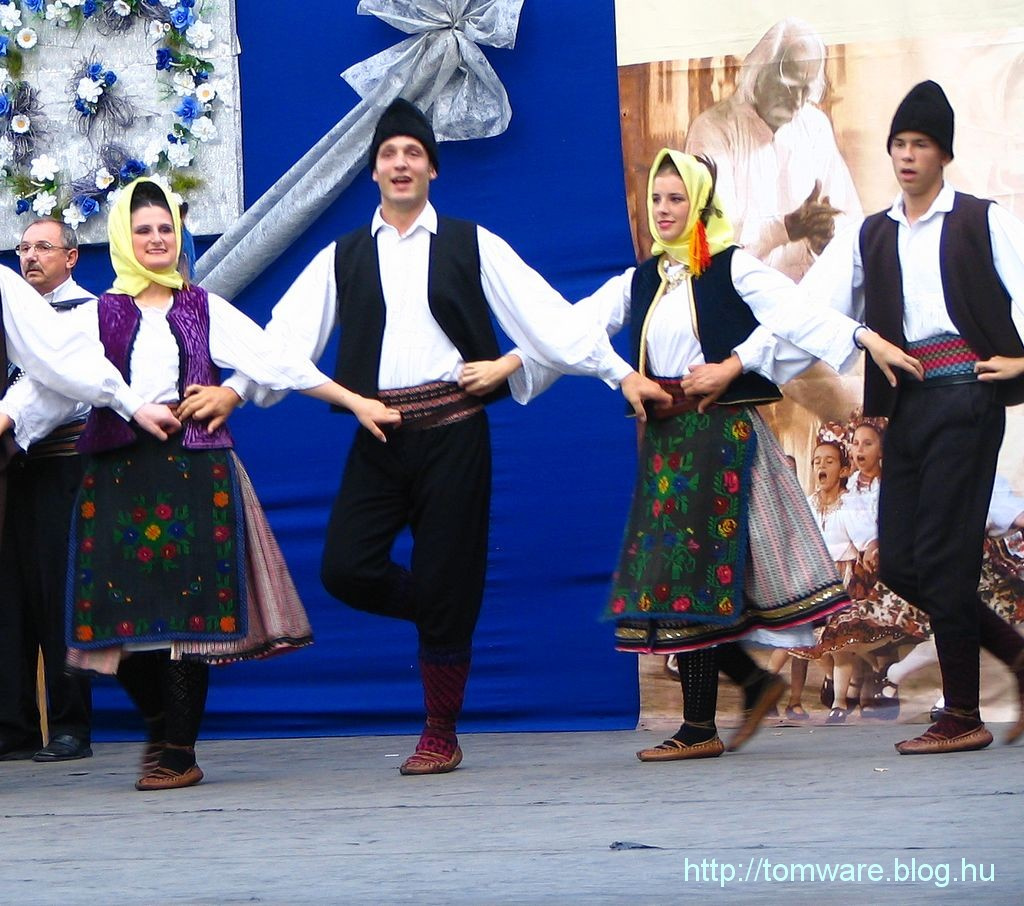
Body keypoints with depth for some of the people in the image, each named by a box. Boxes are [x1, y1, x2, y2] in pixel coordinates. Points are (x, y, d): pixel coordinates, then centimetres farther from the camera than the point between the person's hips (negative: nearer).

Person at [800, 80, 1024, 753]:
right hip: (906, 406, 6)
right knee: (899, 563, 2)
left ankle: (963, 717, -3)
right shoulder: (869, 238, 16)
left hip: (964, 395, -6)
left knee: (942, 556, -10)